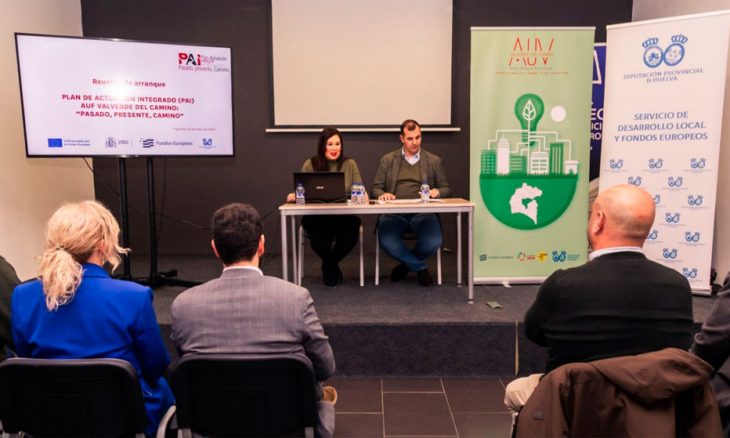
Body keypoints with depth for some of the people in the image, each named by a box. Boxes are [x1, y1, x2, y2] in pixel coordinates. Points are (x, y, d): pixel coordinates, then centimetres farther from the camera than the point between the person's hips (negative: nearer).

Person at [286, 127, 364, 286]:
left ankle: (329, 265, 1)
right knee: (311, 225, -35)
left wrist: (362, 196, -20)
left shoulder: (350, 164, 9)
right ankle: (332, 265, -1)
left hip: (344, 216, 1)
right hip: (317, 216, -1)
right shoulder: (310, 164, 7)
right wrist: (293, 196, -19)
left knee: (353, 226, -33)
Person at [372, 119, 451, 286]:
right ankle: (420, 267, -4)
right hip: (394, 212, 0)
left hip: (422, 212, 0)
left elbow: (447, 189, 16)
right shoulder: (387, 159, 16)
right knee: (387, 242, -32)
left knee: (433, 242, -30)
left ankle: (407, 264, 5)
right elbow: (376, 188, 15)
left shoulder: (434, 161, 15)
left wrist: (437, 191, -8)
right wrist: (383, 194, -10)